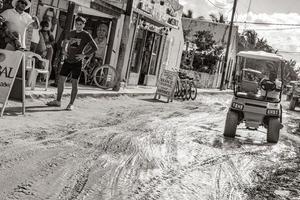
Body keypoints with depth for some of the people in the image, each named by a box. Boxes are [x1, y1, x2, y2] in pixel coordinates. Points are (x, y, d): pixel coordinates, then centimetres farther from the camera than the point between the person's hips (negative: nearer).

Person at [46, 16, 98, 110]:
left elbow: (95, 48, -6)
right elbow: (65, 41, 29)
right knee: (61, 80, 6)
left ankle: (71, 104, 6)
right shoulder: (71, 33, 9)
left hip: (77, 62, -5)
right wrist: (64, 50, 11)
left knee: (74, 83, -2)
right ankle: (58, 101, 18)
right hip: (68, 60, 5)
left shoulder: (86, 35, -5)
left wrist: (84, 55, -12)